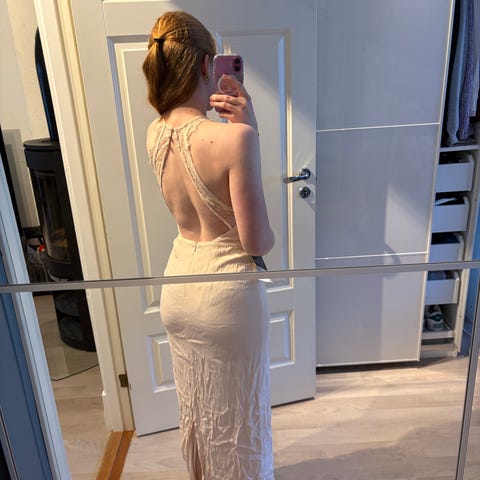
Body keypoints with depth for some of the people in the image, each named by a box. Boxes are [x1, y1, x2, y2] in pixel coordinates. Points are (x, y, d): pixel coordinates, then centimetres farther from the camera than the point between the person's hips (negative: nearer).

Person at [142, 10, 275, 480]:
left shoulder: (155, 134, -4)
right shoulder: (233, 137, -24)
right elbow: (257, 242, -20)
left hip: (178, 285, 7)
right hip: (228, 293, -7)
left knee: (193, 405, 29)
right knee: (238, 415, 19)